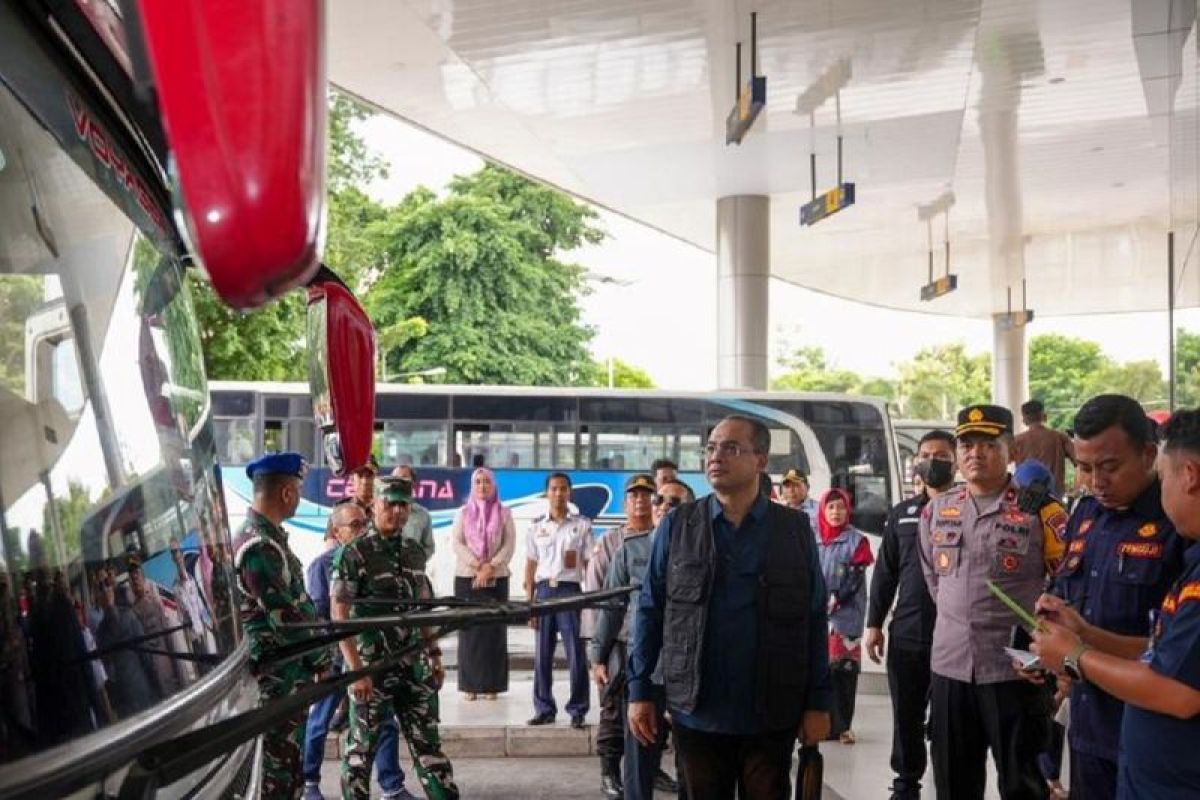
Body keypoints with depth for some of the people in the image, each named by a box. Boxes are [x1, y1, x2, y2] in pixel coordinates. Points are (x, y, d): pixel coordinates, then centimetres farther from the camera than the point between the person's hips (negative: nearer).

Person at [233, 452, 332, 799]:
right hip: (280, 674, -10)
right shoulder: (259, 545, -21)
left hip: (291, 669, 10)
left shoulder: (268, 535, 11)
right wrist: (321, 659, -11)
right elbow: (284, 616, -22)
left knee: (289, 758, 17)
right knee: (280, 762, -1)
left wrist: (315, 656, 16)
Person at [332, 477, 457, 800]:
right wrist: (356, 670, -18)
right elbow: (339, 614, -14)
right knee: (361, 749, 7)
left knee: (428, 743, 10)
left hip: (413, 667, 6)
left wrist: (434, 656, 14)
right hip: (372, 667, -6)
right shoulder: (353, 553, -10)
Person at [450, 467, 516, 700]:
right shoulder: (463, 513, 9)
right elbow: (456, 543, -1)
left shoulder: (504, 513, 7)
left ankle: (492, 685, 2)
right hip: (466, 577, 0)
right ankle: (469, 685, 2)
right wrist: (478, 565, -12)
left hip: (497, 578, 0)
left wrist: (490, 567, -12)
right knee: (470, 631, -2)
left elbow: (509, 545, 0)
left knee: (494, 630, -2)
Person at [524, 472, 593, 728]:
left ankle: (577, 710, 10)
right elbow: (530, 566, 9)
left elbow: (590, 564, 2)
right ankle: (544, 709, 18)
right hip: (544, 591, 2)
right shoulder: (537, 526, 9)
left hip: (570, 591, -2)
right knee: (542, 655, 7)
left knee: (576, 654, -1)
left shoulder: (582, 525, 3)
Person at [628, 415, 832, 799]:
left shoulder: (795, 529, 0)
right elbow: (650, 611, 2)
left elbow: (814, 619, 1)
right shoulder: (676, 525, 1)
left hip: (771, 715, 0)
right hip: (697, 712, 1)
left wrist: (818, 702, -1)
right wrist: (639, 690, -1)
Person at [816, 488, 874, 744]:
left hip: (846, 615, -3)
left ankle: (842, 725, 6)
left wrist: (835, 600, -16)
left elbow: (856, 577, -6)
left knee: (844, 669, -3)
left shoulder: (857, 540, 2)